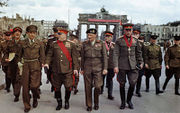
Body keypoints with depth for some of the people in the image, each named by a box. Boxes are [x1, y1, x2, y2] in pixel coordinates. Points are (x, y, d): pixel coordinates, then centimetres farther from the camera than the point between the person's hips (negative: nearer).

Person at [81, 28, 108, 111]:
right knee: (88, 87, 4)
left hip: (98, 68, -1)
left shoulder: (101, 43, 3)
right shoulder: (84, 44, 8)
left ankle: (96, 103, 21)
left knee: (98, 86, -5)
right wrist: (82, 69, 10)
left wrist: (105, 68, -3)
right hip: (87, 68, 2)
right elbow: (82, 57, 11)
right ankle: (89, 105, 19)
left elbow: (104, 56, 3)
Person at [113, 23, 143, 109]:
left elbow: (138, 53, 17)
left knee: (133, 83, -3)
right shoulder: (119, 41, -2)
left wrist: (140, 63, 13)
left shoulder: (135, 41, 7)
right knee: (122, 85, 7)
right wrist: (115, 66, -12)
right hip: (122, 66, -2)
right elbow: (115, 54, -6)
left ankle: (129, 100, 21)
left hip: (133, 66, 2)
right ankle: (123, 102, 25)